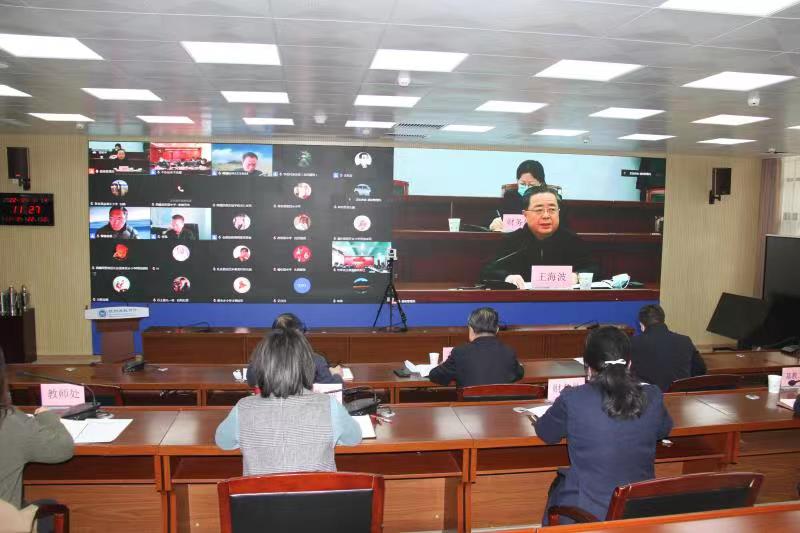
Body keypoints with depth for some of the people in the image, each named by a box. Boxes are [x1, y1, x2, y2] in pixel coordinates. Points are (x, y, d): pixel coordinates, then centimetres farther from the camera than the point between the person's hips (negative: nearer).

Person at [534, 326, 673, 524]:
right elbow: (664, 430, 14)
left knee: (558, 484, 29)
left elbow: (545, 434, 1)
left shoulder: (571, 399, -18)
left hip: (586, 513, -3)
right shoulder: (653, 396, -9)